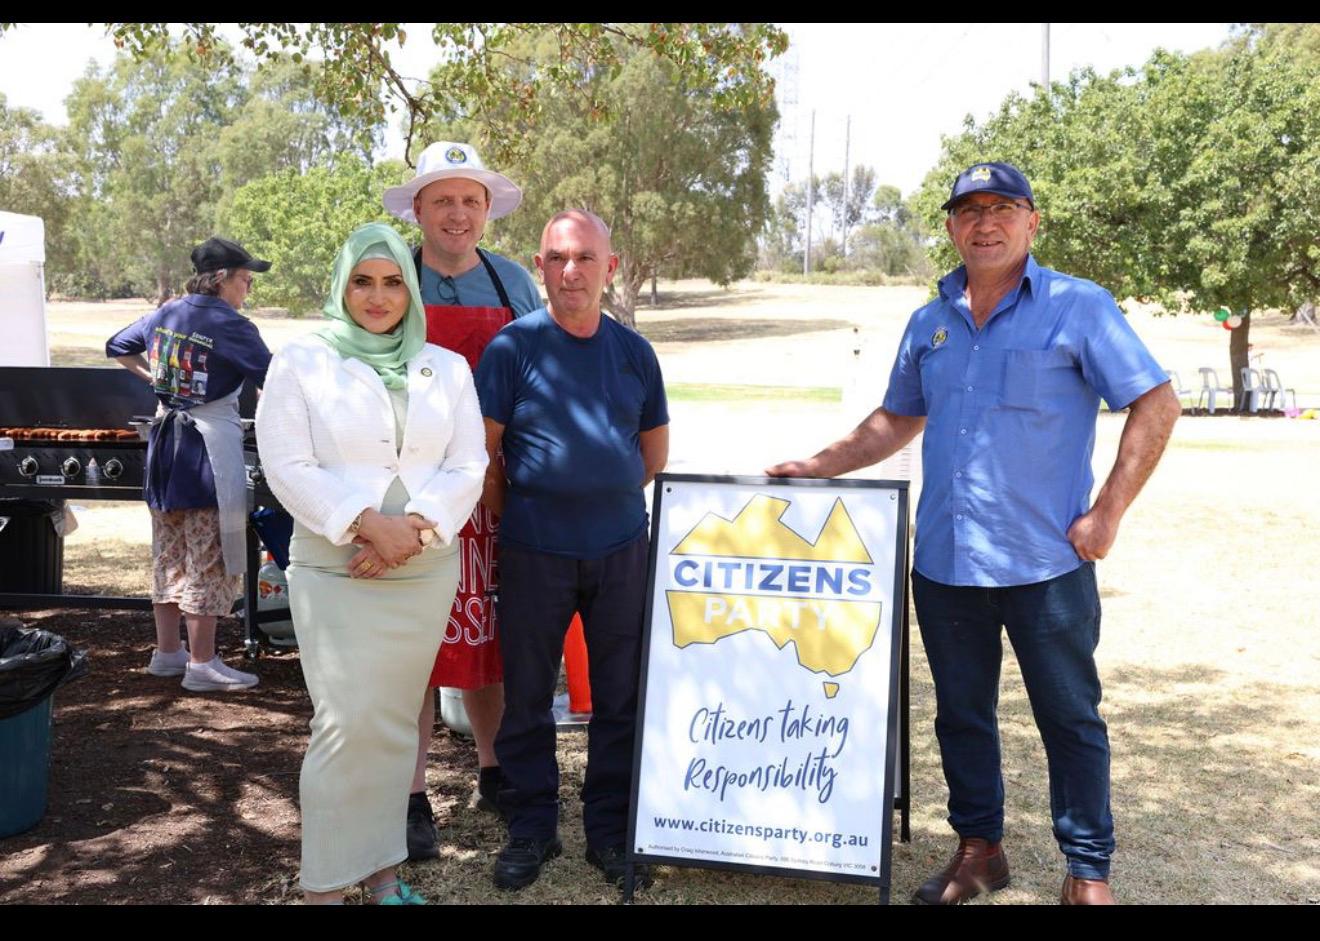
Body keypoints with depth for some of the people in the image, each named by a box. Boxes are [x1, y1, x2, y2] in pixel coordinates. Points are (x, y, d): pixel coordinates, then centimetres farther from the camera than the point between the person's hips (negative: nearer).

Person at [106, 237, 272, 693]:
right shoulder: (230, 325, -12)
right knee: (209, 557, -2)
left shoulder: (164, 314, 10)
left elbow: (117, 347, 24)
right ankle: (202, 663, 3)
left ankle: (167, 652, 24)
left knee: (169, 553, 15)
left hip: (166, 441, 8)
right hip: (211, 446, -8)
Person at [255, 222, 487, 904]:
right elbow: (288, 466, -8)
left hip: (426, 570, 3)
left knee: (394, 722, 9)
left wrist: (417, 527, -13)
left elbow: (467, 466, 3)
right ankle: (324, 884, 5)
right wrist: (366, 523, -17)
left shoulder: (447, 368, 9)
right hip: (334, 569, -3)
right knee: (346, 723, -9)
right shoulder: (302, 362, 1)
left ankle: (381, 868, 21)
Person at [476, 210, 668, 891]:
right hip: (534, 554, -2)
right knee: (526, 698, 8)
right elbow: (482, 448, -3)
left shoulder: (633, 350, 6)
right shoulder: (515, 344, -4)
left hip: (622, 549, 3)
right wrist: (516, 515, 1)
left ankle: (611, 830, 25)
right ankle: (531, 829, 25)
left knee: (621, 699, 10)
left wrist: (610, 500, 9)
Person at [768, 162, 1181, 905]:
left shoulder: (1078, 307, -5)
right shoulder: (929, 324, 10)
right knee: (962, 712, 14)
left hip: (1045, 561, -4)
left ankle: (1089, 870, 21)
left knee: (1070, 717, 6)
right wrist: (819, 467, 12)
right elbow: (898, 420, 21)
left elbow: (1156, 404, -6)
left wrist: (1107, 514, -12)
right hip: (944, 559, 5)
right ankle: (979, 848, 31)